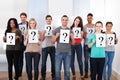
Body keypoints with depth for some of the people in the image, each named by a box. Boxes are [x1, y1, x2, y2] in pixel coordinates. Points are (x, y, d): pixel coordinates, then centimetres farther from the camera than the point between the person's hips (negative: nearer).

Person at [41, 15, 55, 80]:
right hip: (45, 47, -1)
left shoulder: (54, 28, 7)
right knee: (43, 63, -2)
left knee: (53, 62, 3)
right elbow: (42, 39, 2)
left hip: (52, 47, 1)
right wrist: (43, 33, -14)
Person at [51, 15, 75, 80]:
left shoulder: (70, 31, 9)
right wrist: (56, 36, -12)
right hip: (59, 52, -1)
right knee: (57, 70, -1)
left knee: (67, 70, 4)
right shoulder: (56, 30, 4)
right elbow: (52, 42, 5)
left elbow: (73, 43, 10)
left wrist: (72, 37, -9)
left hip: (68, 53, 1)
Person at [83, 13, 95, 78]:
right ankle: (86, 73, 10)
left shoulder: (95, 26, 4)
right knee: (86, 59, 2)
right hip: (86, 44, 0)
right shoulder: (84, 26, 4)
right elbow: (83, 36, 6)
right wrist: (84, 35, -15)